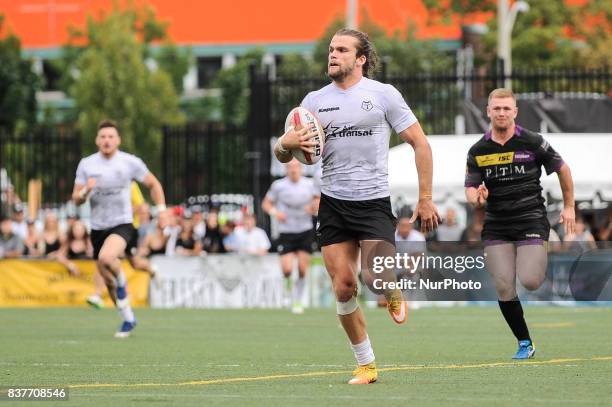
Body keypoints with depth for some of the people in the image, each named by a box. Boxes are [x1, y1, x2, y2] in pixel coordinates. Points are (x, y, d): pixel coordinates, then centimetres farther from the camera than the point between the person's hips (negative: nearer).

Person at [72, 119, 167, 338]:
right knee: (108, 282, 8)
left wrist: (161, 210, -2)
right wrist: (86, 191, -19)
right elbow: (76, 199, 2)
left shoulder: (131, 162, -5)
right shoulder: (86, 164, 1)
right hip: (98, 227, 4)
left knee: (106, 257, -34)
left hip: (122, 224, -4)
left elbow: (153, 184, 8)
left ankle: (121, 281, -2)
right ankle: (128, 319, 27)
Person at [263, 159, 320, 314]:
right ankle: (287, 282, 23)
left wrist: (315, 207, -11)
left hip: (305, 231, 1)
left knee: (302, 270, -3)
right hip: (286, 232, -1)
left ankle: (297, 301, 12)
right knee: (287, 269, -14)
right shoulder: (278, 185, -3)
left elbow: (318, 201, 12)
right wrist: (275, 212, -15)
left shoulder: (309, 184, 1)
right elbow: (266, 203, 5)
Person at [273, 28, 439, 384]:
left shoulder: (383, 94, -1)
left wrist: (426, 199, -5)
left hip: (374, 203, -3)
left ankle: (395, 296, 19)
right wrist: (287, 144, -15)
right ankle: (366, 365, 12)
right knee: (344, 288, -2)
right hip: (333, 204, 3)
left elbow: (421, 144, 1)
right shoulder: (315, 100, 9)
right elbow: (282, 154, 10)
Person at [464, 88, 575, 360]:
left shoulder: (532, 143, -4)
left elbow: (562, 169, 9)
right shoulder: (478, 151, 4)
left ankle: (545, 266, 20)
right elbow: (470, 189, 6)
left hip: (531, 220, -3)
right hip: (496, 225, 3)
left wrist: (569, 207, 13)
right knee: (504, 288, -8)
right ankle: (524, 343, 7)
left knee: (529, 282, -18)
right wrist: (477, 198, -18)